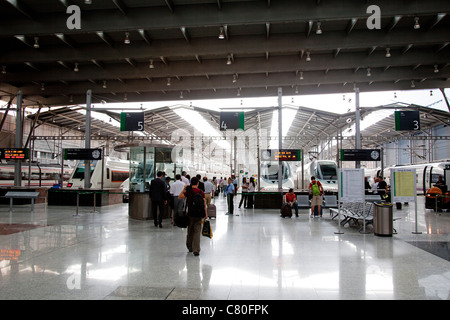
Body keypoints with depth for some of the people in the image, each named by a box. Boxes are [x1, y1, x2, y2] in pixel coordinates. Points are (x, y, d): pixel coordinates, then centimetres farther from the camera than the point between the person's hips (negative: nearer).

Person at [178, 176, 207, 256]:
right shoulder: (201, 192, 0)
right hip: (199, 215, 1)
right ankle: (196, 250, -6)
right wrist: (206, 214, 6)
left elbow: (179, 197, -8)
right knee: (197, 231, 1)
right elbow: (204, 204, -1)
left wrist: (184, 189, -2)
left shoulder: (188, 191, -7)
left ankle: (190, 247, 28)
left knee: (190, 231, 15)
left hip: (191, 214, -1)